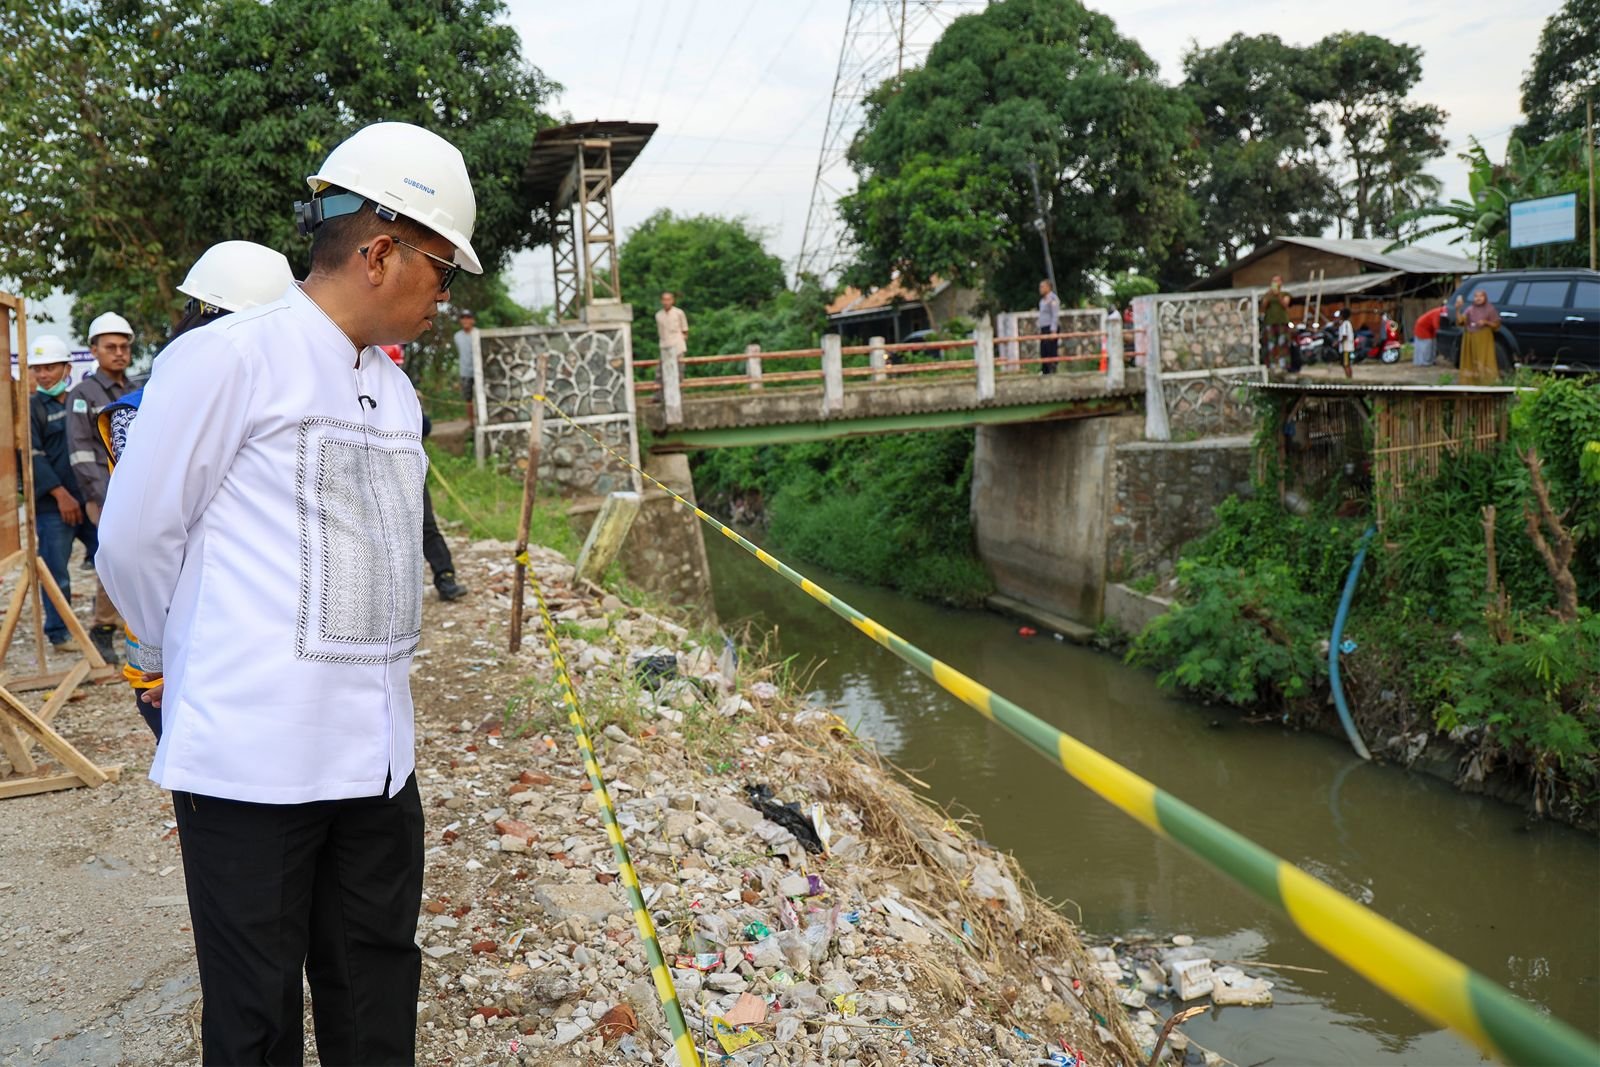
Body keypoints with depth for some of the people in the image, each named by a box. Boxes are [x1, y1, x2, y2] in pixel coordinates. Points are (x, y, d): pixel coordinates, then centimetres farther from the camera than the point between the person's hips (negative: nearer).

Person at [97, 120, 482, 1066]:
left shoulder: (397, 390, 13)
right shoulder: (229, 359, -10)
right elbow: (136, 542, -4)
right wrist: (194, 665, 10)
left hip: (379, 757, 7)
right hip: (252, 756, -6)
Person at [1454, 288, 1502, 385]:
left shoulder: (1490, 309, 0)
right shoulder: (1469, 309, 6)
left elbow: (1496, 325, 2)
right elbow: (1459, 321, -5)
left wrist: (1486, 322, -15)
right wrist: (1458, 309, -14)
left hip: (1484, 339, -3)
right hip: (1470, 339, 3)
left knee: (1485, 361, -8)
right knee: (1471, 362, 3)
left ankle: (1487, 382, -9)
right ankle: (1471, 382, 8)